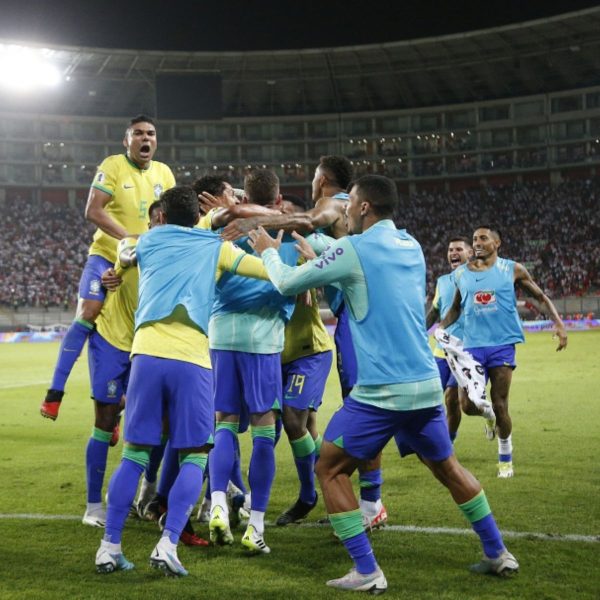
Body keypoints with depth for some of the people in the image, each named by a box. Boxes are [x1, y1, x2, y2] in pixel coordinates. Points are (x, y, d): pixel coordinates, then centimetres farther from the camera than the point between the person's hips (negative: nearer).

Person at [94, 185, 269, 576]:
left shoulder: (147, 242, 21)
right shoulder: (214, 247, 14)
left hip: (146, 353, 2)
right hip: (192, 359, -2)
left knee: (135, 454, 11)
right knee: (195, 457, 7)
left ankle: (110, 546, 8)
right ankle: (168, 544, -7)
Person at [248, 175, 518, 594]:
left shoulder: (352, 249, -8)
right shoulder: (412, 246, 11)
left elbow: (288, 284, 2)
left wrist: (269, 252, 21)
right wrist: (315, 258, 35)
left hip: (381, 392, -6)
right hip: (427, 386, 7)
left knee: (330, 470, 7)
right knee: (447, 467, 24)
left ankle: (367, 572, 2)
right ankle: (498, 554, 28)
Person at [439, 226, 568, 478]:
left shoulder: (512, 269, 1)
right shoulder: (461, 274, 8)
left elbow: (541, 297, 7)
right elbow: (456, 308, 22)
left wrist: (558, 323, -6)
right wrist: (441, 328, 5)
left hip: (502, 344, -2)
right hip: (473, 345, 3)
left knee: (499, 406, -3)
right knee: (469, 405, -5)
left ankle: (505, 458, 18)